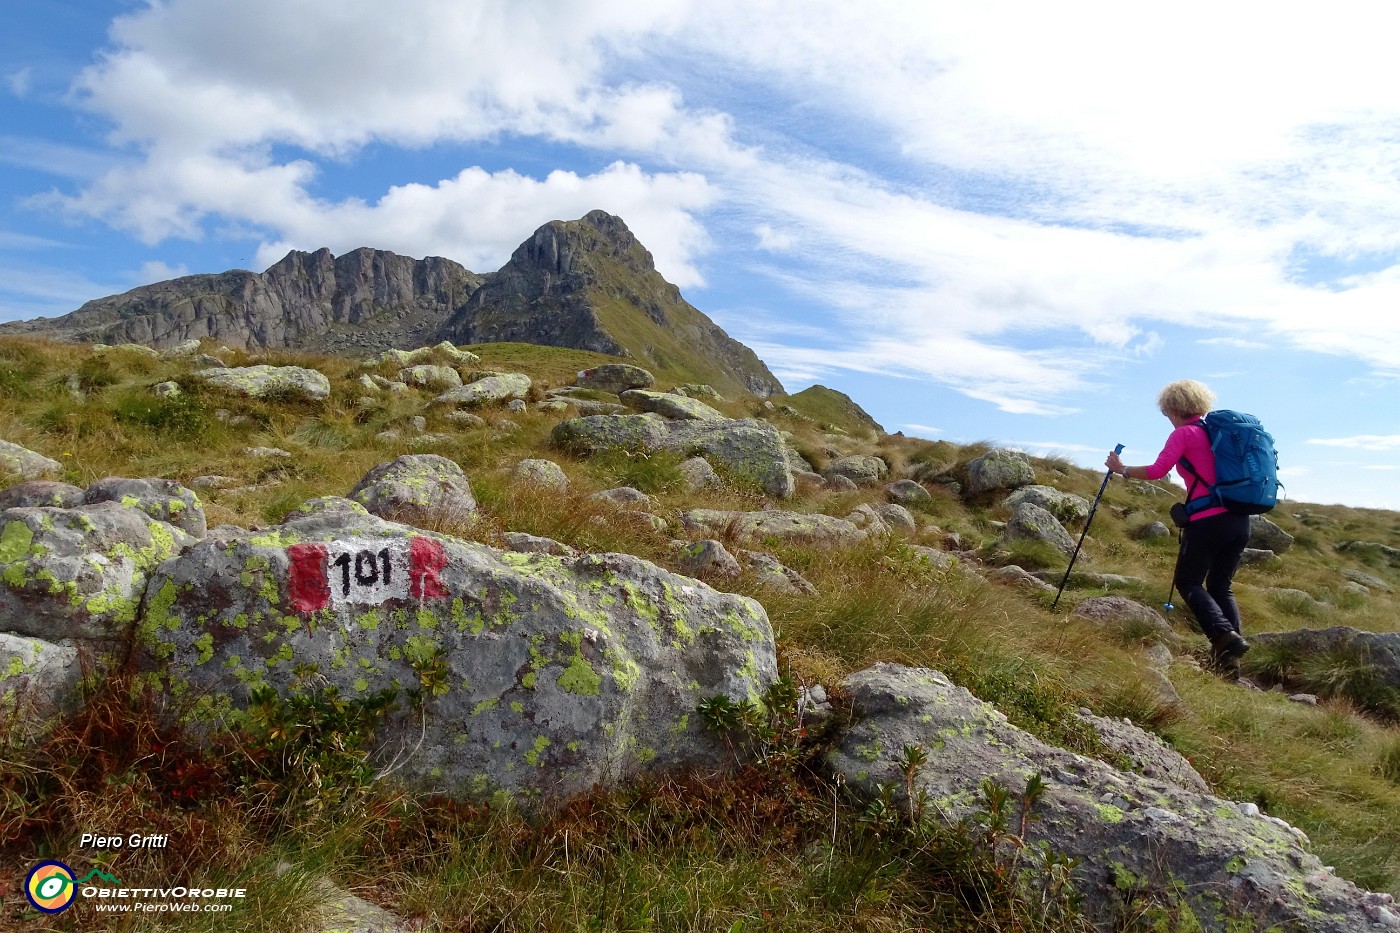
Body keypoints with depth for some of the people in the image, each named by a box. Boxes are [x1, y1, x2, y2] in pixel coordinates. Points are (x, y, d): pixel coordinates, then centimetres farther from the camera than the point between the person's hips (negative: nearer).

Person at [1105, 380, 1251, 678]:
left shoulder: (1184, 433, -4)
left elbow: (1156, 471, -12)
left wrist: (1122, 469, 1)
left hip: (1208, 519, -7)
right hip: (1239, 519, 7)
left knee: (1189, 582, 8)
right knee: (1221, 585, 15)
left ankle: (1224, 635, -13)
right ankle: (1229, 660, 6)